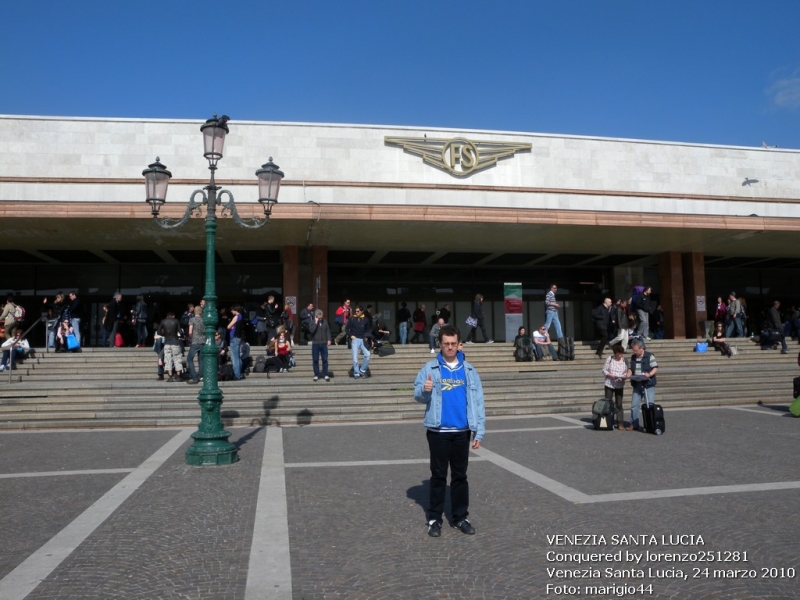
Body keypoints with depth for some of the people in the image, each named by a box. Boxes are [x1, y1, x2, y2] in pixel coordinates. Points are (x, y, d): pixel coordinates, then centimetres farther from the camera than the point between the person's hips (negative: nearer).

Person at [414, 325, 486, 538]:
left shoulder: (469, 370, 4)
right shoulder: (430, 368, -1)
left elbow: (477, 401, 1)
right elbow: (418, 395, -5)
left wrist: (479, 431, -4)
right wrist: (424, 390, -29)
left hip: (462, 432, 2)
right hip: (438, 432, -2)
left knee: (460, 475, 11)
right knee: (438, 475, 7)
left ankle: (461, 517, 22)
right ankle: (434, 519, 16)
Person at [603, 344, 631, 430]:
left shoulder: (625, 360, -3)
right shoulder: (609, 359, -6)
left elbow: (628, 372, 3)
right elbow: (604, 370, -2)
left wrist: (626, 376, -19)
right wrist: (611, 375, -18)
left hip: (620, 386, 0)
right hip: (609, 385, 0)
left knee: (619, 405, 1)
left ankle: (620, 423, 5)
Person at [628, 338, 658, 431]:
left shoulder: (649, 356, -6)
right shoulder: (633, 358, 10)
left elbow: (655, 368, -6)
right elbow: (631, 369, 16)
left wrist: (649, 374, -23)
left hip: (648, 385, -5)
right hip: (637, 385, 5)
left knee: (649, 405, -2)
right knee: (634, 405, 6)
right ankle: (634, 424, 15)